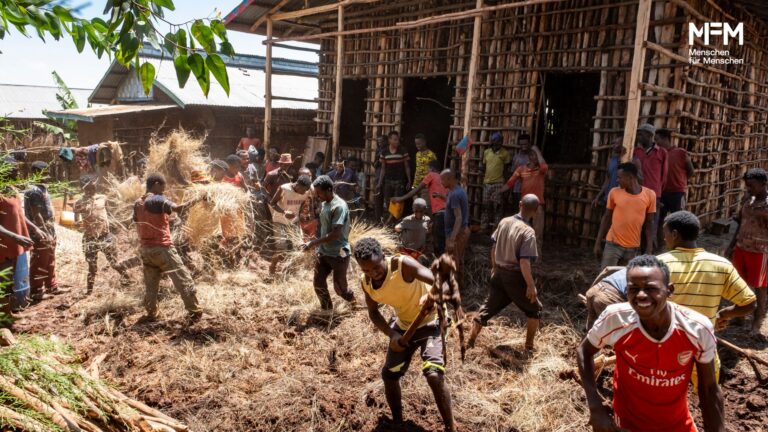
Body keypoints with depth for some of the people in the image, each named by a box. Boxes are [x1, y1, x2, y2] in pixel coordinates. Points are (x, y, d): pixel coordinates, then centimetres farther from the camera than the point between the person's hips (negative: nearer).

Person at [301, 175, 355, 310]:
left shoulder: (339, 206, -21)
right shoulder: (325, 204, 7)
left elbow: (335, 234, -25)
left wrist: (313, 243, -24)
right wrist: (318, 247, 12)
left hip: (338, 254, -8)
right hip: (323, 252, 8)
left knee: (339, 288, 3)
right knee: (318, 284, 7)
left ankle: (355, 304, 32)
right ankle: (326, 309, 28)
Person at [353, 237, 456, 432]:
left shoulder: (403, 264, -32)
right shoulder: (365, 282, -13)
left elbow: (436, 280, -44)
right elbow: (373, 313, 1)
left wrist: (433, 296, -68)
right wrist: (392, 335, -16)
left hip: (429, 323, -6)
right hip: (403, 327, 6)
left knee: (434, 374, -23)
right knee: (389, 375, 11)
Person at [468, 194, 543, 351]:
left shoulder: (504, 222, -1)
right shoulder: (528, 232, -21)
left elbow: (494, 247, 10)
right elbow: (524, 262, -25)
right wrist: (531, 285, -17)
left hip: (499, 273, 6)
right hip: (515, 277, -6)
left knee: (488, 307, 16)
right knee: (535, 310, 16)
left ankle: (470, 341, 21)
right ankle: (529, 346, 21)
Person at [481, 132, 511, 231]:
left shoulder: (505, 153, -5)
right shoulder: (486, 152, 7)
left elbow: (507, 168, 0)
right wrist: (480, 168, -5)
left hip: (498, 183, -4)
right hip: (486, 182, 4)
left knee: (496, 205, -3)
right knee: (486, 205, 9)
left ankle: (496, 227, 2)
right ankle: (485, 226, 17)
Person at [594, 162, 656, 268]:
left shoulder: (649, 195, -4)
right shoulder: (614, 192, -3)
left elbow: (649, 224, 1)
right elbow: (606, 218, 5)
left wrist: (649, 249, -2)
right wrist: (598, 242, 3)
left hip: (633, 247, 0)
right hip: (613, 244, 0)